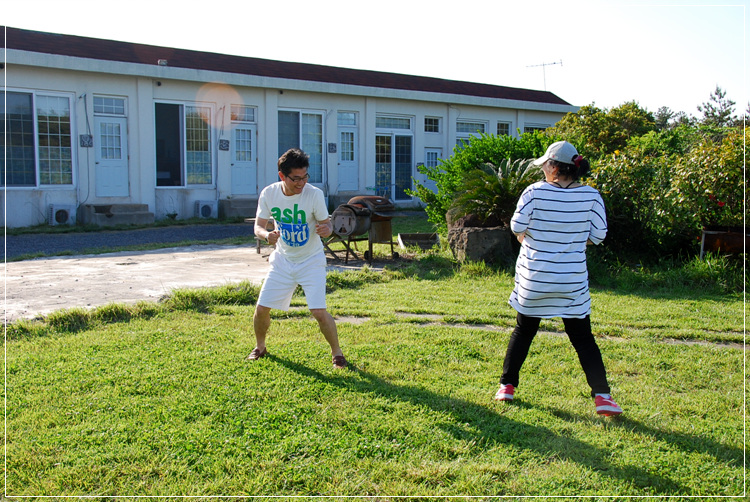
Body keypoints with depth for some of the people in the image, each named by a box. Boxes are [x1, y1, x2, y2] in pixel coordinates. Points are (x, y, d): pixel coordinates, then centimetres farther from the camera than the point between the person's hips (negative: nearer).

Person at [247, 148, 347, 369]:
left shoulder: (314, 194, -20)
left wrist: (326, 230, -36)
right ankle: (260, 347, 32)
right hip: (283, 260, 3)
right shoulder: (269, 194, -12)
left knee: (319, 311, -15)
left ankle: (337, 353, 8)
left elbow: (327, 224, -11)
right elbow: (258, 226, -3)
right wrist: (266, 235, -26)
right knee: (261, 308, 3)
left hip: (311, 261, -3)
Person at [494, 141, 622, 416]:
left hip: (533, 278, 0)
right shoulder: (591, 196, -6)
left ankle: (507, 385, 22)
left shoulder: (535, 192, -10)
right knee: (583, 339, 9)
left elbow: (517, 227, -8)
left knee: (523, 332, 16)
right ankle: (601, 395, 4)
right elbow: (597, 235, -3)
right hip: (572, 280, 0)